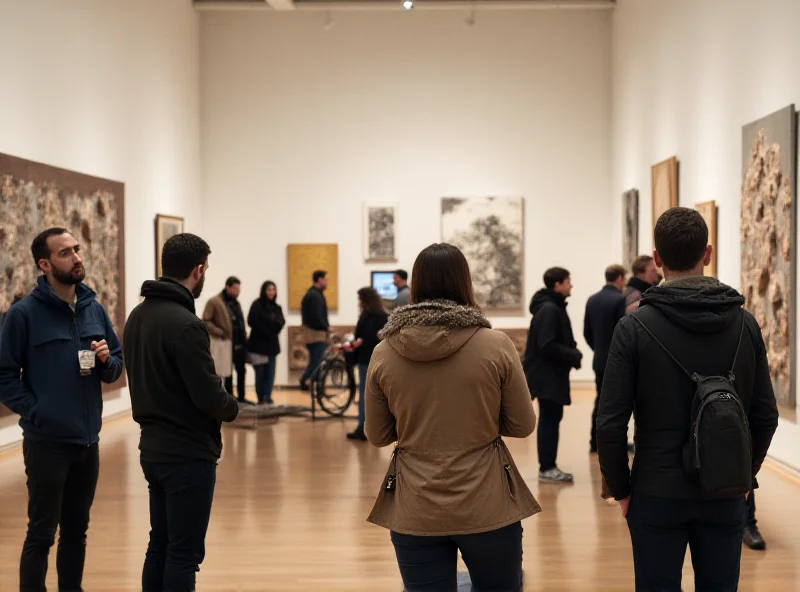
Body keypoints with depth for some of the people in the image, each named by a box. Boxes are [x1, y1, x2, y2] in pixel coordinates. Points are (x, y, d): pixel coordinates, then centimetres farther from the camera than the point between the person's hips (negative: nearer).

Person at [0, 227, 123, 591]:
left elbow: (117, 367, 12)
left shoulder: (95, 309, 6)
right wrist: (35, 411, -16)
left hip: (88, 440, 5)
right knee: (42, 533, 3)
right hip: (46, 442, -5)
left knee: (77, 528, 16)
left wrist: (106, 360, -9)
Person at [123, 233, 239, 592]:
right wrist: (232, 408, -1)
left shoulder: (137, 316, 8)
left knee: (160, 544, 17)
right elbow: (208, 394, -21)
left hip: (152, 448, 9)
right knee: (184, 552, 0)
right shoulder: (184, 324, -21)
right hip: (188, 453, -9)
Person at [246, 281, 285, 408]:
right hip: (258, 344, -5)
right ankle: (261, 399, 6)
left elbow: (281, 323, 5)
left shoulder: (277, 307, 13)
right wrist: (268, 331, -12)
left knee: (270, 373, -2)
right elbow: (252, 322, -13)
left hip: (272, 345, 5)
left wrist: (276, 323, -18)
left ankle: (268, 398, -2)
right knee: (260, 373, -1)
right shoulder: (257, 305, -4)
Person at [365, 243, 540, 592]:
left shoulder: (384, 353, -4)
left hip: (414, 513, 1)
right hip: (488, 507, -1)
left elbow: (377, 435, 6)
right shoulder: (496, 345, -10)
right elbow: (523, 426, -1)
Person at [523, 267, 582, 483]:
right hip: (547, 374, -10)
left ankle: (548, 465, 20)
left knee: (551, 419, 13)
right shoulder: (549, 309, -18)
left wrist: (573, 353, 3)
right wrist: (575, 356, -16)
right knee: (550, 419, -6)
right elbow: (547, 346, -24)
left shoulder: (554, 307, 15)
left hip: (551, 373, 10)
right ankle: (547, 469, 0)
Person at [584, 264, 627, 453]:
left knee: (600, 400, 14)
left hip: (599, 360, 6)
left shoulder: (592, 300, 6)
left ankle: (595, 441, 17)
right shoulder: (621, 300, -15)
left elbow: (587, 333, 9)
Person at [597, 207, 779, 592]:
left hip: (657, 493, -2)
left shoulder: (635, 326, -10)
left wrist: (620, 488, 0)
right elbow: (765, 415, 0)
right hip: (725, 494, 2)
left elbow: (611, 423, -12)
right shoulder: (745, 323, -2)